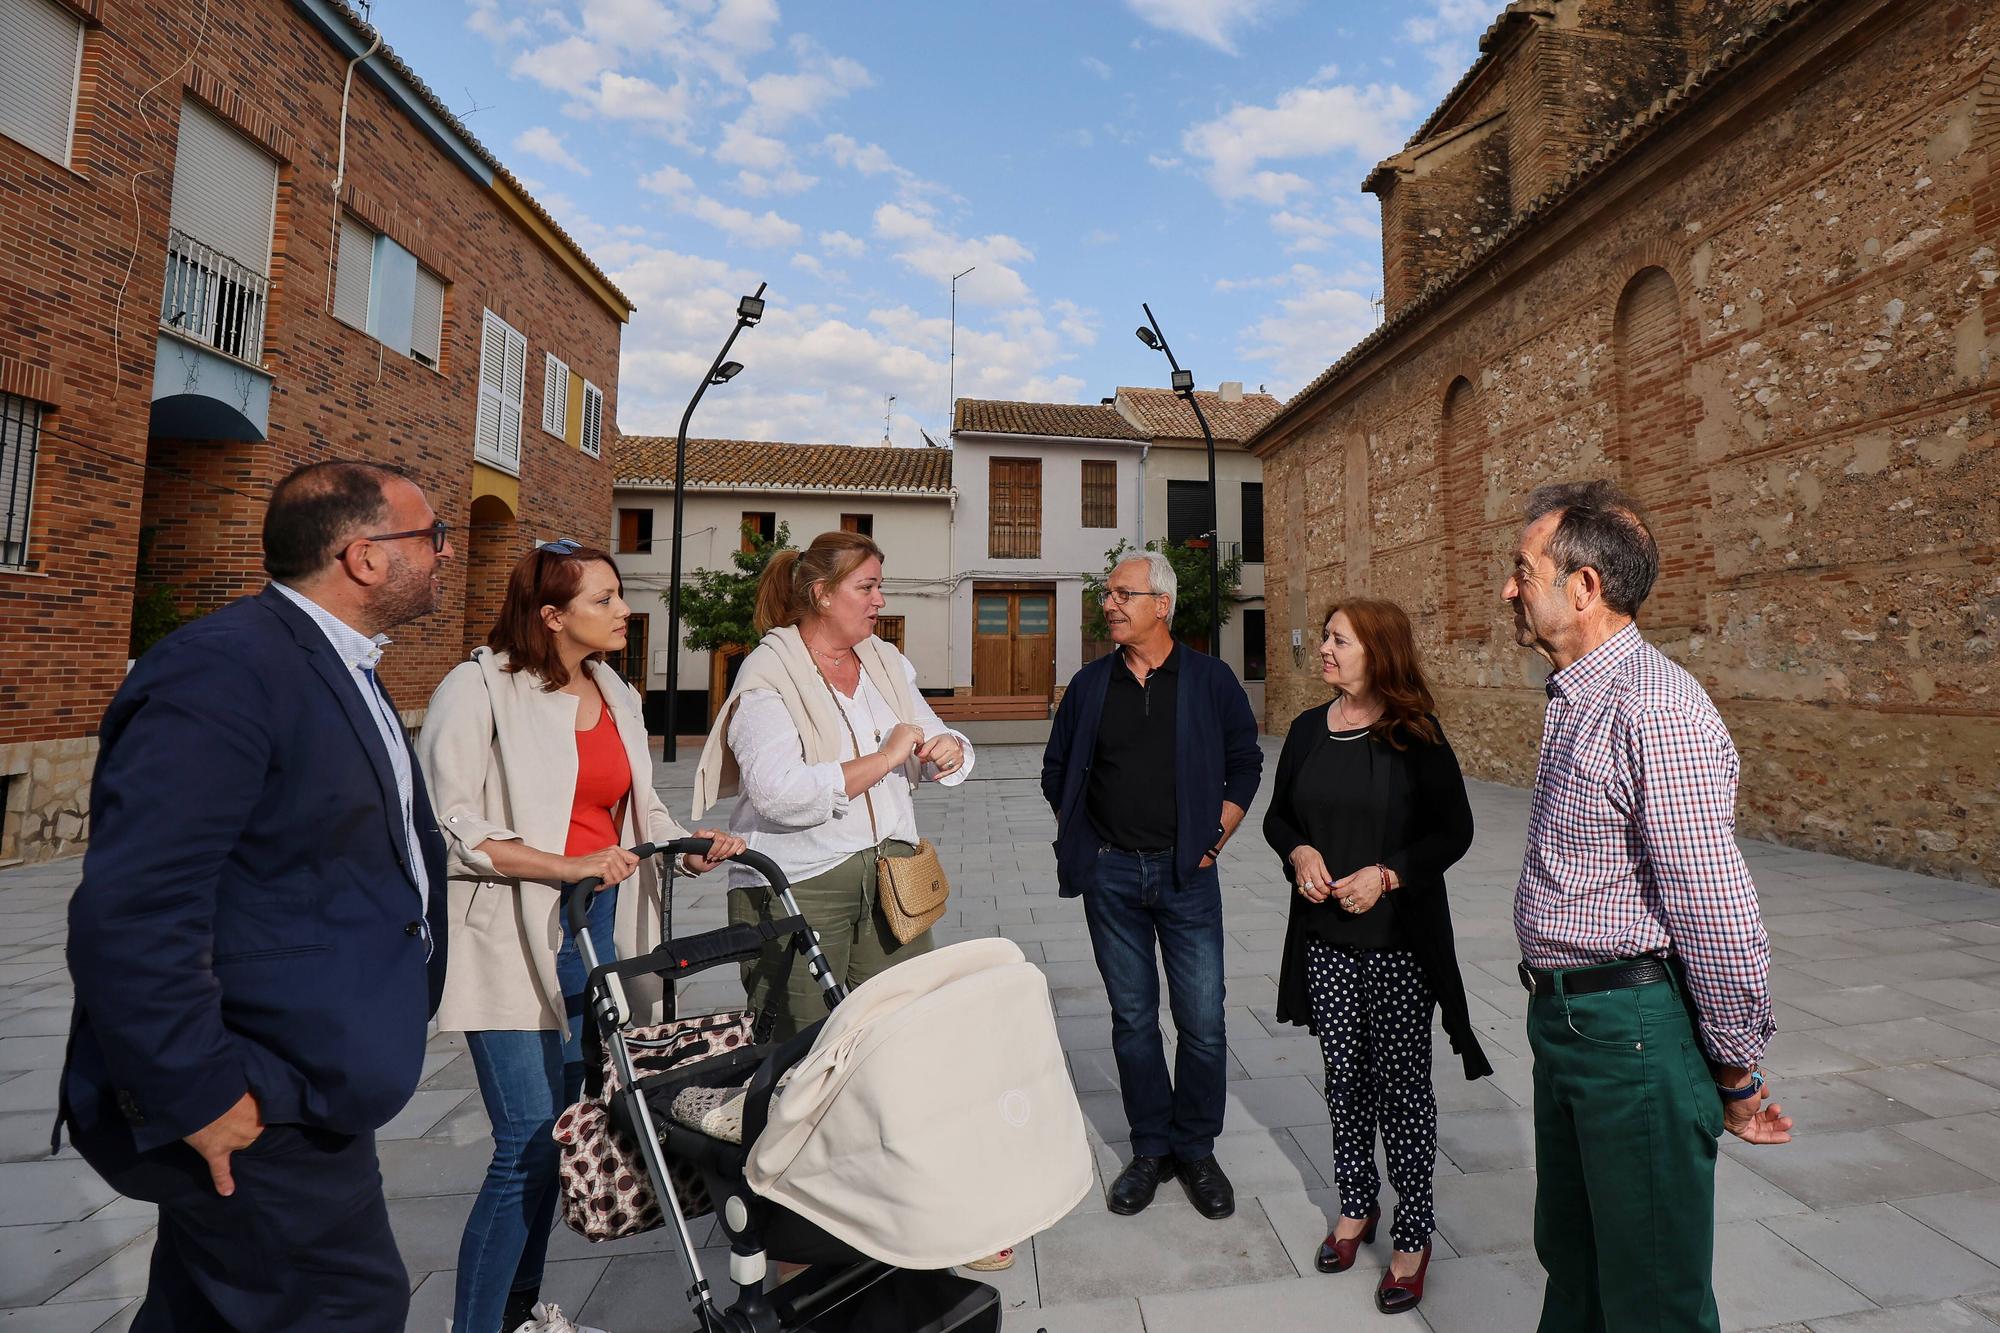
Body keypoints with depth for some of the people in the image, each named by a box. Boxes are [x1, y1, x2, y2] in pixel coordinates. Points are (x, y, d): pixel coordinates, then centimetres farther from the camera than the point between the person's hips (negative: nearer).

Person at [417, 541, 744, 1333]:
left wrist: (689, 848, -3)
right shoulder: (481, 687, -9)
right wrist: (568, 865, -22)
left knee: (564, 1133, 15)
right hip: (514, 940, -6)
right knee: (528, 1141, -6)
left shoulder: (617, 697, 11)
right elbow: (450, 823, -15)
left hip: (599, 934, 7)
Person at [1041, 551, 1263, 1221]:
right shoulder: (1090, 683, 5)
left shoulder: (1209, 679, 0)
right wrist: (1080, 839, 6)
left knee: (1202, 1021, 4)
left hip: (1186, 872, -1)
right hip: (1110, 872, 2)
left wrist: (1216, 835, 0)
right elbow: (1057, 770, 13)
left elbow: (1245, 762, 8)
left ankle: (1197, 1151, 26)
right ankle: (1150, 1148, 29)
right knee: (1132, 1017, 11)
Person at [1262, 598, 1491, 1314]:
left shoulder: (1416, 735, -9)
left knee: (1402, 1084, 7)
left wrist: (1387, 874, -18)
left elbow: (1454, 830, -6)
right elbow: (1278, 815, 11)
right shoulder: (1308, 729, 3)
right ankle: (1356, 1207, 36)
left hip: (1401, 940, -4)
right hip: (1326, 939, 4)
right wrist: (1299, 853, -9)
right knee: (1345, 1077, 15)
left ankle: (1413, 1236, 26)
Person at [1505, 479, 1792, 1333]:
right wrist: (1558, 1008, 18)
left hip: (1632, 1029, -9)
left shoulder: (1655, 711, -23)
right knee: (1570, 1258, 25)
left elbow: (1717, 912, -21)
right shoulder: (1575, 702, 8)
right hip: (1561, 1014, 9)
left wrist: (1738, 1076, -11)